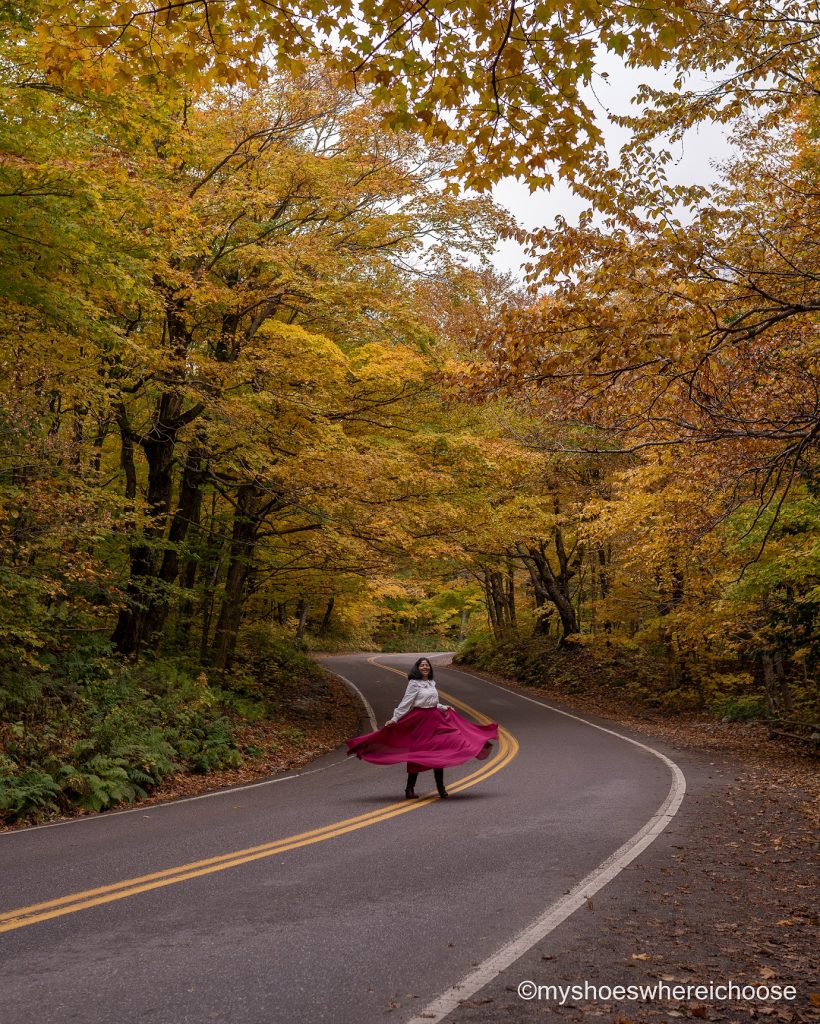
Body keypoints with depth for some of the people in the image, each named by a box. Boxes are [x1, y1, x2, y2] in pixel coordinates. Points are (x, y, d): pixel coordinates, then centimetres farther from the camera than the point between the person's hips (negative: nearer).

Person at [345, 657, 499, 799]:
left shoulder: (431, 683, 12)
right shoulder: (414, 684, -8)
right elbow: (405, 703, -12)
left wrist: (445, 708, 26)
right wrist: (394, 719, -18)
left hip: (435, 720, 6)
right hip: (420, 721, -6)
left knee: (439, 753, 3)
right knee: (417, 754, -1)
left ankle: (441, 789, 11)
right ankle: (409, 789, 9)